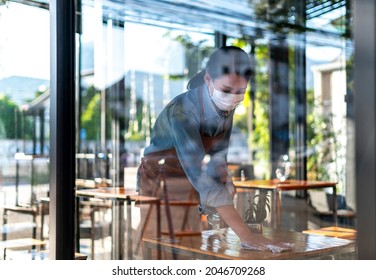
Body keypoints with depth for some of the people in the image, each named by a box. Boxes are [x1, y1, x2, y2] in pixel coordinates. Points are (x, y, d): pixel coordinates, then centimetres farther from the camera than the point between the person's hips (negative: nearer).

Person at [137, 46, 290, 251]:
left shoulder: (226, 107, -12)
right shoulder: (182, 111, -33)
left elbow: (217, 159, -2)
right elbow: (200, 174, -41)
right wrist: (243, 233, -46)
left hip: (190, 186, 6)